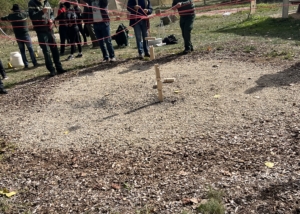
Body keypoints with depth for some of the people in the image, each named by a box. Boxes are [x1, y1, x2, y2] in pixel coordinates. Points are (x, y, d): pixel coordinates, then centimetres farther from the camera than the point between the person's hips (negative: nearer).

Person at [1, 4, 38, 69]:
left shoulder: (11, 16, 1)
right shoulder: (23, 14, -4)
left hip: (18, 36, 2)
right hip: (25, 34, -2)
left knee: (22, 51, 9)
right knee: (30, 49, 3)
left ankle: (26, 65, 7)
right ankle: (35, 63, 1)